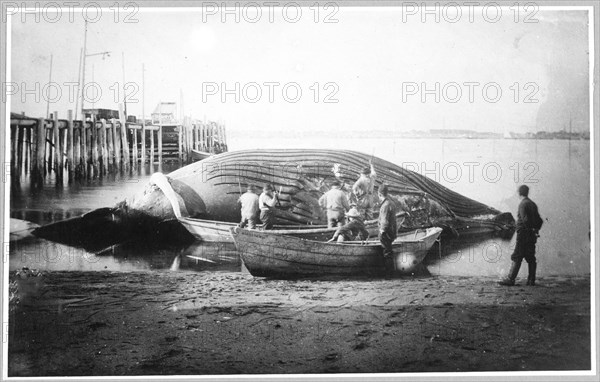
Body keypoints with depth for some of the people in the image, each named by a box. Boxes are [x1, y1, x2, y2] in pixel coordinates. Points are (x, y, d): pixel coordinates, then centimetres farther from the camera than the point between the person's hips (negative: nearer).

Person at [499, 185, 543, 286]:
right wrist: (535, 230, 10)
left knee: (517, 257, -6)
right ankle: (531, 280, 9)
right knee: (531, 258, 9)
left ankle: (510, 279, -5)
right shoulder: (533, 204, 13)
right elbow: (539, 220, 16)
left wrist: (531, 229, -12)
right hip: (532, 236, 8)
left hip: (523, 233, -8)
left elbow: (525, 219, -22)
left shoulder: (523, 204, -12)